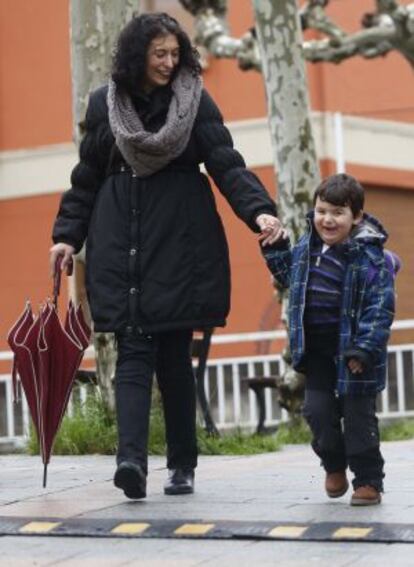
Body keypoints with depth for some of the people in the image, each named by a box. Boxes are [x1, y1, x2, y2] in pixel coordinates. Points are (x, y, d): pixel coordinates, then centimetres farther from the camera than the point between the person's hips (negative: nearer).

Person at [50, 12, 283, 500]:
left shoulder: (196, 102, 2)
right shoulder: (103, 104, 8)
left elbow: (227, 165, -5)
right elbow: (87, 179, 13)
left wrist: (259, 211, -20)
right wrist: (67, 235, 6)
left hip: (179, 245, -1)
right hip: (121, 248, 1)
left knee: (174, 356, 3)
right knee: (134, 352, -8)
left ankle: (182, 465, 12)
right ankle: (132, 459, -19)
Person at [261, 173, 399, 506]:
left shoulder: (371, 256, -15)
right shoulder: (307, 248, 5)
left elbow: (380, 307, -17)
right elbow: (289, 275, 25)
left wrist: (363, 350, -22)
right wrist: (275, 247, 11)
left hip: (352, 352, -5)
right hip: (316, 350, 6)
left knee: (358, 416, 2)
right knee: (318, 410, 9)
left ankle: (368, 480, 14)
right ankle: (334, 465, 32)